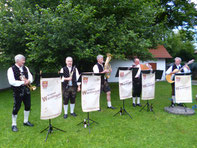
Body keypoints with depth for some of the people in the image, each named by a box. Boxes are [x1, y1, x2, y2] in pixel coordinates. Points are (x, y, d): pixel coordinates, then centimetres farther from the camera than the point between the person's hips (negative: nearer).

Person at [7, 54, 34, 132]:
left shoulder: (25, 68, 9)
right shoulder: (11, 69, -9)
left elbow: (30, 77, 8)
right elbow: (11, 81, -19)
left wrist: (28, 81, -14)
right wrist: (23, 82, -21)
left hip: (26, 90, 6)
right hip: (18, 91, -6)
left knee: (28, 106, 13)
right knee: (16, 108, 2)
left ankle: (26, 121, 33)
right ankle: (14, 125, 20)